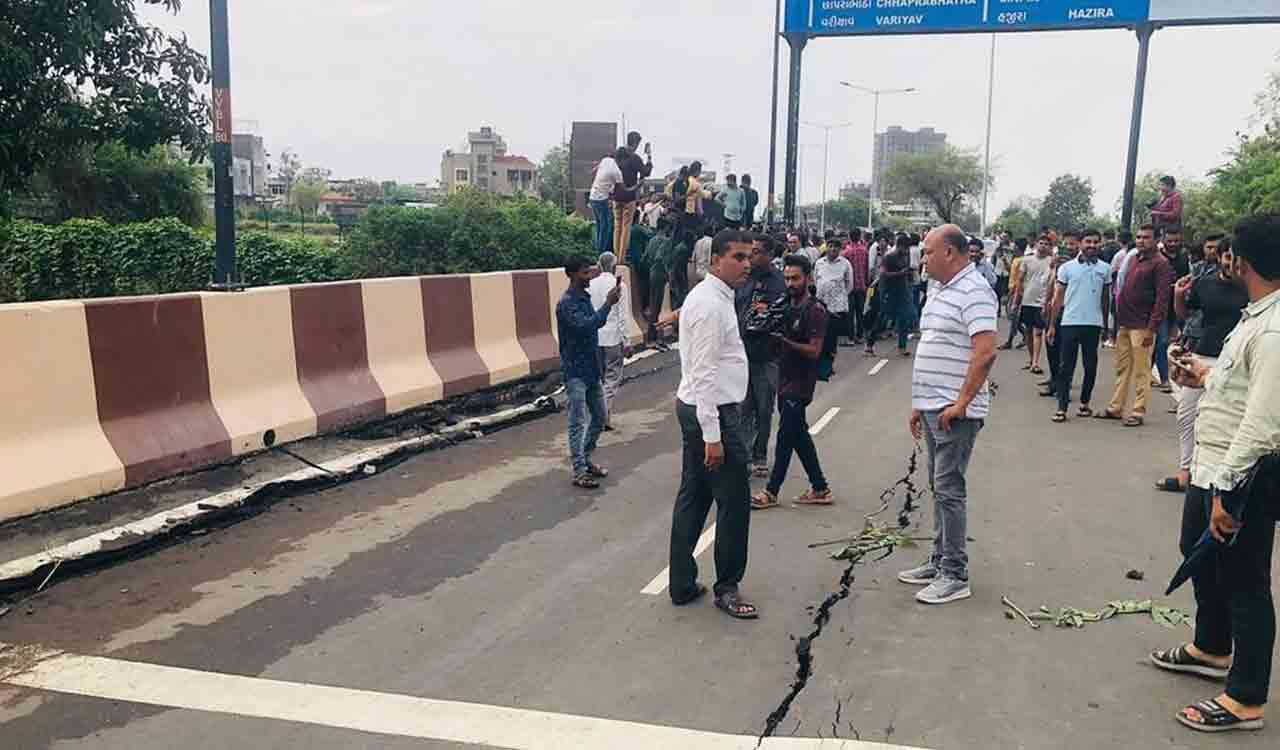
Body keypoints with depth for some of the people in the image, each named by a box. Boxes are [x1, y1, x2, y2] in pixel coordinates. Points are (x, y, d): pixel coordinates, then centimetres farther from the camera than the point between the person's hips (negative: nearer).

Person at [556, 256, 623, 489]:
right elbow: (585, 325, -30)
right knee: (578, 422, -3)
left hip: (591, 369, 9)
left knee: (600, 417, 15)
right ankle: (579, 472, 4)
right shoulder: (567, 303, -16)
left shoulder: (585, 298, 10)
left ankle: (585, 459, 29)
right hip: (575, 371, -9)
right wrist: (608, 304, -27)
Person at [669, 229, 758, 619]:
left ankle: (683, 584, 23)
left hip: (695, 408, 10)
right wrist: (712, 435, -23)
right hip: (712, 412, -10)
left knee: (693, 497, 14)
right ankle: (727, 588, 14)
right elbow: (705, 373, -23)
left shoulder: (708, 296, 13)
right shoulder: (711, 305, -19)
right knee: (735, 501, 0)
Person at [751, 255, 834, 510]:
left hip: (800, 383, -8)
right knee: (799, 436, 12)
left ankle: (771, 492, 4)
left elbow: (814, 351, -17)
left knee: (786, 437, -4)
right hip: (785, 380, 8)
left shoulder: (815, 310, -12)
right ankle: (820, 488, 22)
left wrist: (785, 341, -28)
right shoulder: (787, 307, 12)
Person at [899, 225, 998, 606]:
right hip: (933, 407, 10)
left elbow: (985, 352, -24)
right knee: (940, 487, 15)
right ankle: (940, 562, 25)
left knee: (949, 489, -6)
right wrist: (920, 404, 21)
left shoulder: (973, 291, -14)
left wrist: (961, 403, -21)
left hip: (954, 411, -10)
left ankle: (955, 576, 2)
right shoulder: (939, 290, 17)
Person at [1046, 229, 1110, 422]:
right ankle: (1062, 407, -1)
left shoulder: (1105, 269, 7)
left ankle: (1085, 402, 21)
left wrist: (1106, 324, 13)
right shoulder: (1067, 267, 2)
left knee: (1090, 366, 8)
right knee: (1066, 367, -2)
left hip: (1094, 324, 2)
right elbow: (1058, 297, 5)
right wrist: (1052, 324, 2)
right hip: (1070, 322, -2)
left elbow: (1106, 298, 14)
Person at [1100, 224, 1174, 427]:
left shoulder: (1160, 264, -8)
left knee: (1141, 371, -1)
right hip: (1124, 323, 8)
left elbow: (1162, 299, -14)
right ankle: (1116, 408, 19)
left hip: (1142, 326, -7)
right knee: (1122, 367, 13)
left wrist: (1152, 328, -18)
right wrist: (1118, 317, 14)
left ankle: (1138, 412, 5)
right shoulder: (1133, 258, 15)